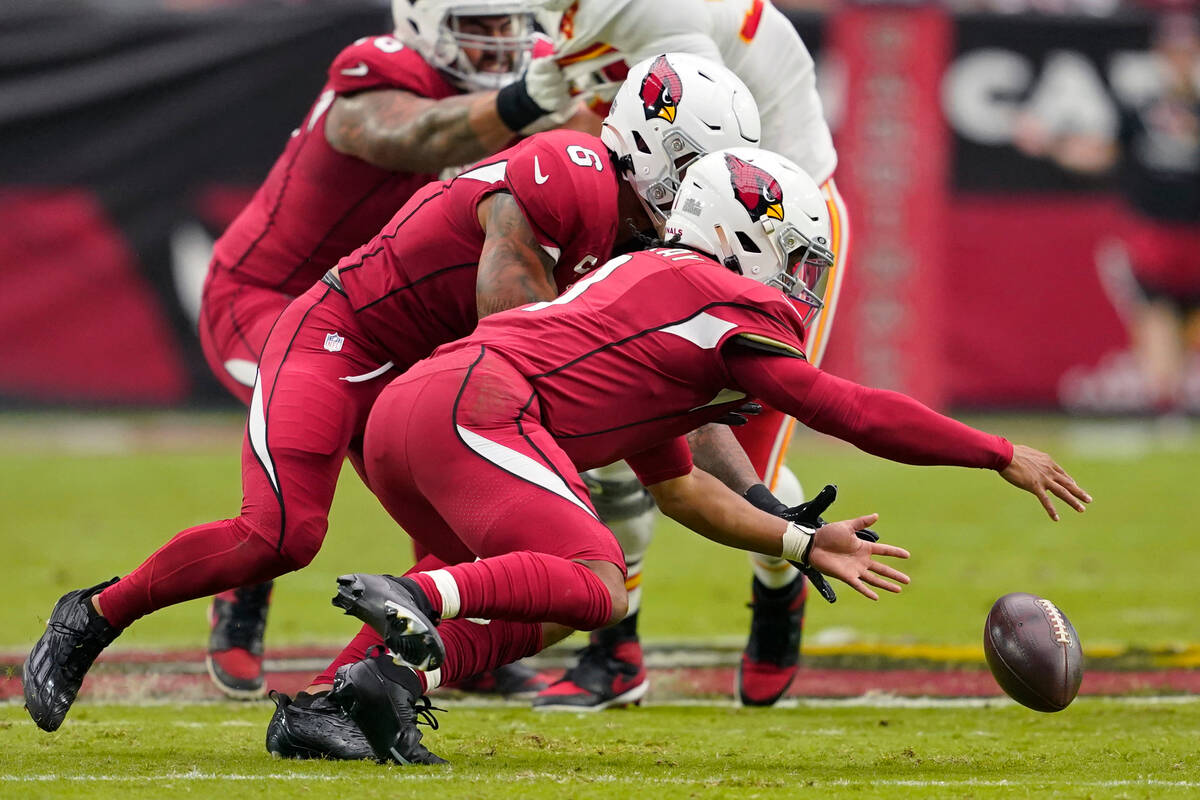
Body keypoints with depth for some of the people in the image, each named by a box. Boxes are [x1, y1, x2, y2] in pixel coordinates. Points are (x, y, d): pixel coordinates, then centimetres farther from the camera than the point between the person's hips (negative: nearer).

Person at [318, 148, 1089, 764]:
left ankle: (389, 678, -5)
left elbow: (678, 486, 35)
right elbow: (851, 412, 5)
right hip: (471, 407, -9)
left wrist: (806, 544, 35)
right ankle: (416, 597, -30)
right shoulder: (729, 306, 3)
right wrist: (1004, 456, 12)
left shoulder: (647, 282, 31)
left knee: (547, 606, 14)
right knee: (596, 590, -15)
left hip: (398, 412, 9)